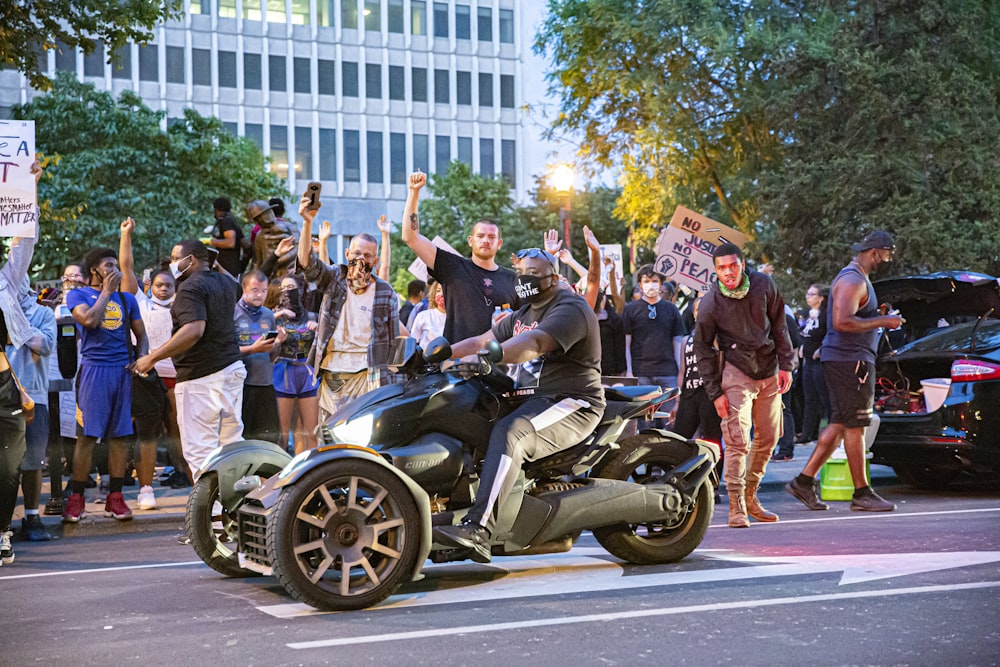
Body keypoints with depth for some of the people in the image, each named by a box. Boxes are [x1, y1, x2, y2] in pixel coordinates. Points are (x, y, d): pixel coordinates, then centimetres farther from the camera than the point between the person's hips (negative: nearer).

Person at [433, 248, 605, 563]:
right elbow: (482, 340, 17)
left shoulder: (570, 309, -11)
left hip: (571, 404, -10)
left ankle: (479, 529, -46)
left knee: (509, 433, -35)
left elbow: (535, 343, -30)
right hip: (529, 400, 10)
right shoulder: (523, 314, 22)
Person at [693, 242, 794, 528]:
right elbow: (702, 349, -5)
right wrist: (715, 392, -9)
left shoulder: (764, 285, -6)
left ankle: (750, 497, 22)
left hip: (769, 372, 4)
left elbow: (779, 325, 7)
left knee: (768, 439, 8)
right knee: (738, 440, -14)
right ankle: (736, 506, -10)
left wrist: (785, 365, 1)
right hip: (736, 373, -4)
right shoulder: (710, 303, -13)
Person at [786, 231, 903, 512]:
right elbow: (842, 322, -26)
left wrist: (882, 318, 15)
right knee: (855, 426, -5)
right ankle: (862, 494, 1)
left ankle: (804, 481, 10)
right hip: (850, 360, -11)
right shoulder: (853, 280, -15)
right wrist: (882, 322, -19)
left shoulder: (856, 278, 20)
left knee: (840, 424, 11)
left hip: (842, 359, 11)